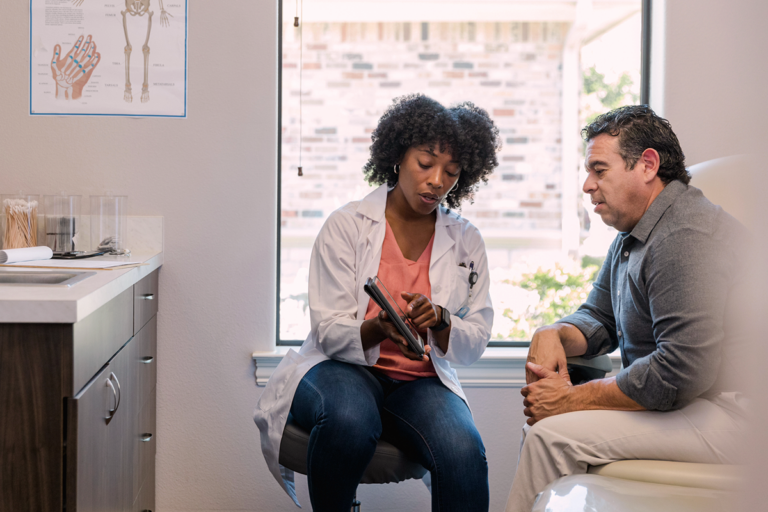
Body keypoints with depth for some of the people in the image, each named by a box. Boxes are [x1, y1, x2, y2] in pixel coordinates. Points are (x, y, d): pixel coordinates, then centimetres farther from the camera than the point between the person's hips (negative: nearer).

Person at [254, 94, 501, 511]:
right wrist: (380, 328, -29)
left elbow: (476, 342, 6)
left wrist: (439, 320, -16)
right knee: (350, 419, -37)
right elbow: (329, 331, -7)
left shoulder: (466, 242, 8)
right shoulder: (346, 225, -1)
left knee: (465, 453, -31)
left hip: (420, 382, 2)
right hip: (341, 369, -2)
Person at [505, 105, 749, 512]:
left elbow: (681, 372, -28)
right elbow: (598, 317, 22)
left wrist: (573, 398, -18)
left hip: (721, 416, -11)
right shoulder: (633, 236, 15)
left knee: (553, 435, -20)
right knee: (541, 418, 9)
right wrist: (553, 334, -3)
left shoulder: (686, 238, -21)